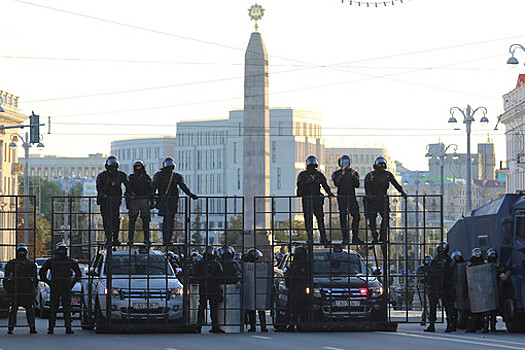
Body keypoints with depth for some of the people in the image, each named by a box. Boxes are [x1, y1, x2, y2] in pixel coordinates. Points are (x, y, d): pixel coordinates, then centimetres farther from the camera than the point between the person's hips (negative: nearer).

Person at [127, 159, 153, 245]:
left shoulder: (147, 178, 11)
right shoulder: (131, 178, 9)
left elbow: (151, 190, 13)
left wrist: (152, 202, 7)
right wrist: (127, 202, 2)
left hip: (144, 200, 1)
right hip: (134, 200, -1)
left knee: (146, 220, -2)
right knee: (132, 220, -5)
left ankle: (146, 239, 1)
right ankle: (130, 238, -3)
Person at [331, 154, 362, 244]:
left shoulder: (354, 173, 13)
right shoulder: (337, 173, 7)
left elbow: (357, 185, 3)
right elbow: (336, 183, -11)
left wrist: (354, 176, -11)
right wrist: (342, 174, -21)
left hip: (352, 197, 2)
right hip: (342, 197, -2)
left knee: (356, 216, -8)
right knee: (343, 218, -3)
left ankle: (355, 238, -4)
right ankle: (345, 239, -1)